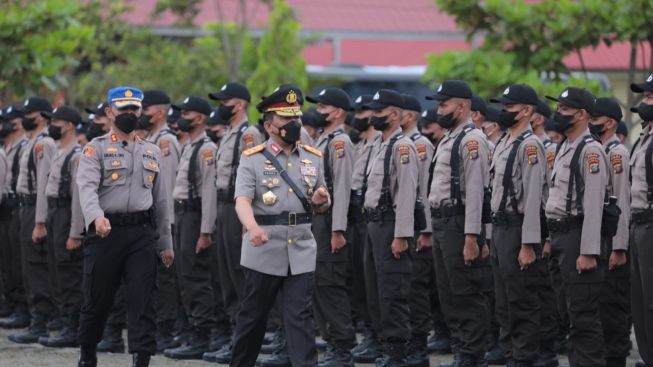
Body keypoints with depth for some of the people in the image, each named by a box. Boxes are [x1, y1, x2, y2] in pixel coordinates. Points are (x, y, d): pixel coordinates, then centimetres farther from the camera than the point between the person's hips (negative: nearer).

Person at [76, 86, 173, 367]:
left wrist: (166, 243, 18)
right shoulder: (96, 149, 1)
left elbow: (160, 199, 20)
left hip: (143, 233, 3)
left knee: (143, 300, -8)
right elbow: (87, 186, -16)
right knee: (97, 300, 6)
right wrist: (97, 217, -35)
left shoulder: (152, 152, 16)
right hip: (106, 232, -3)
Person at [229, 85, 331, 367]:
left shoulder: (313, 158, 10)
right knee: (253, 315, 9)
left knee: (300, 316, -4)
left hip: (301, 249, 2)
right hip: (265, 249, -2)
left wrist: (320, 200, -7)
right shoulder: (253, 159, -3)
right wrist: (253, 227, -37)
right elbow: (242, 199, -17)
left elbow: (321, 204, 19)